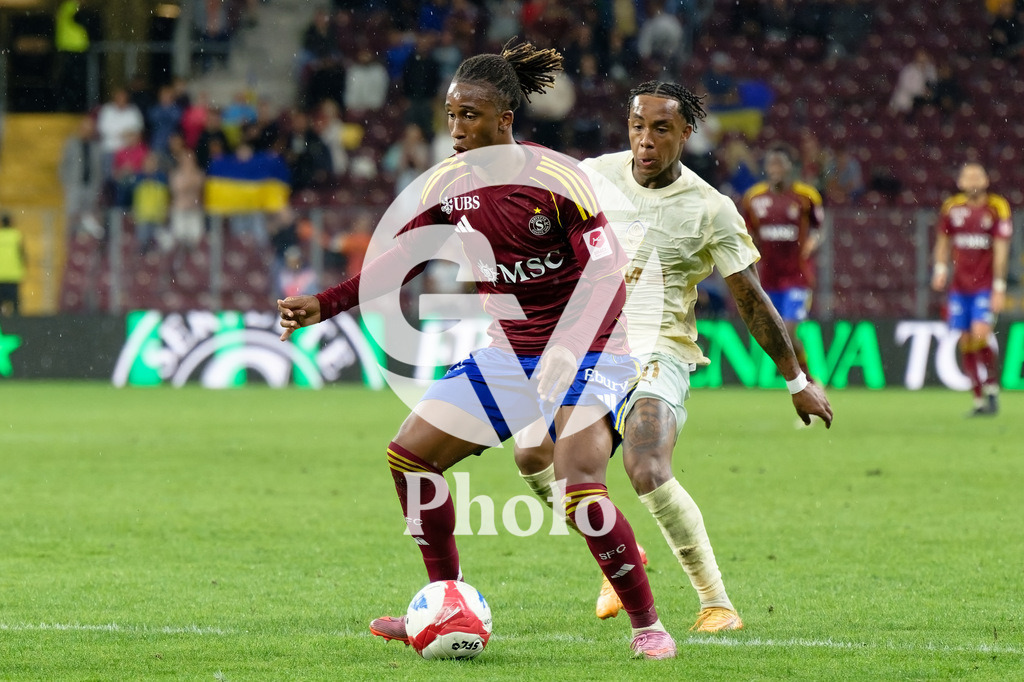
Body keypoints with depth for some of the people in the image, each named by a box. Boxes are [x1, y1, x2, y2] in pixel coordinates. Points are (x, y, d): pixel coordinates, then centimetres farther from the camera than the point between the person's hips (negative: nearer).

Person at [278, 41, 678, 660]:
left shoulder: (555, 178, -18)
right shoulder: (451, 182, 1)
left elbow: (605, 273, -20)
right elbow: (400, 259, 11)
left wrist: (569, 353, -31)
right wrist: (322, 306, 2)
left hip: (584, 348, -7)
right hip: (508, 352, 8)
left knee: (580, 486, -25)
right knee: (411, 453, 2)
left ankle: (648, 626, -10)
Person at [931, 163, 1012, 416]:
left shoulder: (998, 207, -5)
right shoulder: (951, 207, 4)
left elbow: (1001, 249, -7)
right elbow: (943, 241, 17)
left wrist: (999, 288, -11)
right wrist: (940, 269, 1)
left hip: (986, 286, -4)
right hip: (960, 285, 4)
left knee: (981, 334, -20)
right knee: (966, 343, 1)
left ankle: (992, 387, 0)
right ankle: (979, 399, 10)